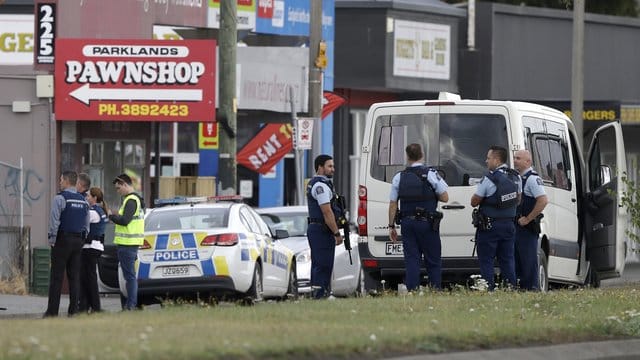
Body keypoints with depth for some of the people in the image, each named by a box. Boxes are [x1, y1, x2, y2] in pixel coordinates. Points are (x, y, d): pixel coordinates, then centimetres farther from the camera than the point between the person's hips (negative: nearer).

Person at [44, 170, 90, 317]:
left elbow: (54, 221, -14)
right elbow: (87, 224, 15)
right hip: (78, 241, 6)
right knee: (74, 277, 8)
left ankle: (52, 311, -8)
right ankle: (73, 309, 5)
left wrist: (52, 240, -7)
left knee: (56, 277, -5)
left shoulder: (60, 198, -10)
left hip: (62, 240, -6)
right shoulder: (83, 201, 12)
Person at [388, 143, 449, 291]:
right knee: (433, 261, 3)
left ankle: (412, 291, -4)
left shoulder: (399, 177, 5)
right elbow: (445, 197, -4)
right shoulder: (430, 174, -5)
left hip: (407, 223, 3)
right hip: (427, 223, -3)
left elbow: (392, 204, 5)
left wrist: (391, 226, 11)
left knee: (411, 260, 3)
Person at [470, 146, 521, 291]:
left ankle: (489, 290, -5)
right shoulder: (515, 177, 5)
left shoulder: (489, 179, -18)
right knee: (507, 259, 12)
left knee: (486, 260, 0)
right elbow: (518, 200, 17)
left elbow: (474, 202, -11)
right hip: (509, 224, 6)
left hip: (490, 226, -6)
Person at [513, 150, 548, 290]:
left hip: (527, 227, -9)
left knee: (529, 262, -7)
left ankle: (531, 289, -5)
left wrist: (528, 219, -20)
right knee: (515, 261, 12)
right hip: (515, 226, 9)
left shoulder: (532, 178, -12)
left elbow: (543, 201, -23)